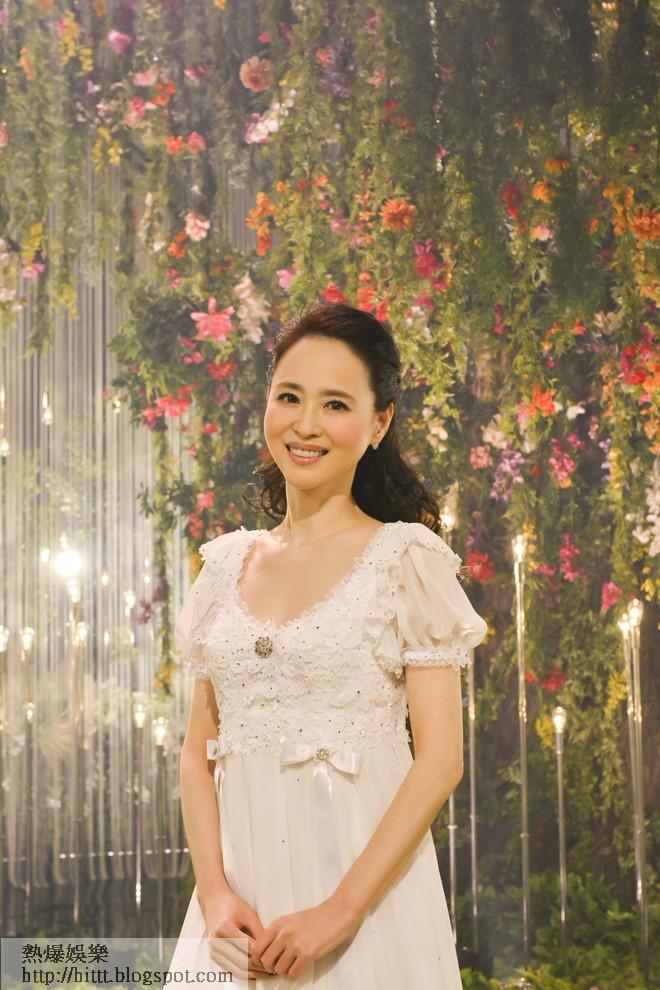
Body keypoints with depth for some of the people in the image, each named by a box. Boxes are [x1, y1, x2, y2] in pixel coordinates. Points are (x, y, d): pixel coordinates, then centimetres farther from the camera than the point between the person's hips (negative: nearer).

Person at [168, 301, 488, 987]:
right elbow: (198, 749, 8)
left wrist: (340, 910, -16)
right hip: (241, 879, 4)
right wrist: (215, 893, -6)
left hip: (365, 873, -4)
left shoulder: (404, 557, -5)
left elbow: (441, 759, -10)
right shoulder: (227, 564, 8)